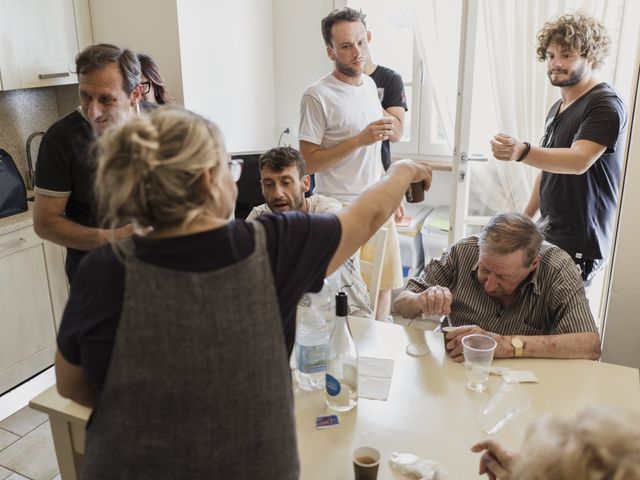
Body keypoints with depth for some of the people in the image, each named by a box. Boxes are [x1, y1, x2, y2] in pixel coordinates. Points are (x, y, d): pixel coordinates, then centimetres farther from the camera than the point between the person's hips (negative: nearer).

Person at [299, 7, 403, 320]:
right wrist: (360, 140, -21)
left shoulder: (369, 84, 10)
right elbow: (308, 162, -15)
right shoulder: (317, 96, -13)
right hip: (342, 211, -7)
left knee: (384, 283, 14)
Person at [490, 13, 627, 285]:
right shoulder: (557, 109, 15)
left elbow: (579, 161, -29)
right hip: (548, 236, 8)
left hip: (578, 244, -8)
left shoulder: (605, 105, -12)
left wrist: (521, 152, -45)